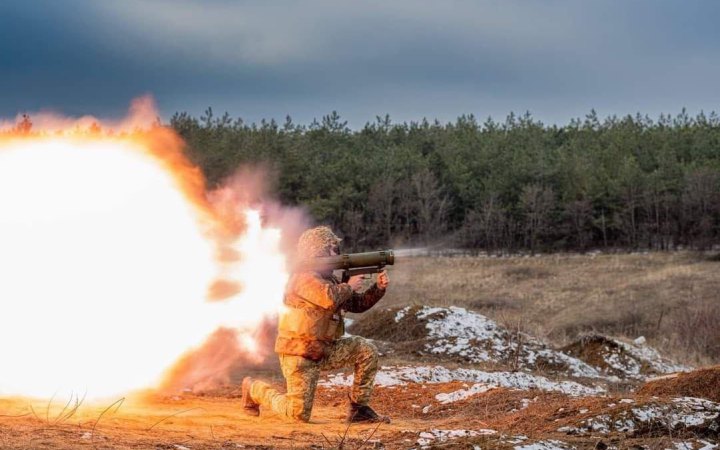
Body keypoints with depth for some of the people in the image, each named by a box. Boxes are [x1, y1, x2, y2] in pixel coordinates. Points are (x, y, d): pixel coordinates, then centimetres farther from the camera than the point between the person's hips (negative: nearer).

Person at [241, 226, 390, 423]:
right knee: (299, 413, -8)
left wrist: (379, 288, -1)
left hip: (324, 351, 8)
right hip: (298, 354, -8)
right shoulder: (305, 277, -17)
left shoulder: (329, 279, 12)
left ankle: (359, 408, 1)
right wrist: (349, 287, -16)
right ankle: (254, 389, 17)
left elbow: (357, 304, 14)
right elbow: (330, 299, -35)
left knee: (366, 350, -7)